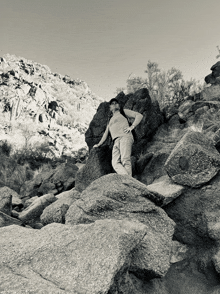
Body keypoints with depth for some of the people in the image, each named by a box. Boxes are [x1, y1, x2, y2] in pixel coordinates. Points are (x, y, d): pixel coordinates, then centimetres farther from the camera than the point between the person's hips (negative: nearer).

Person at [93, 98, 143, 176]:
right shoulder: (110, 121, 37)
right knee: (115, 163, -19)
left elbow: (139, 115, 11)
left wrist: (132, 127, -3)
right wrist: (98, 144, 49)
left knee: (125, 160, -23)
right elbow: (105, 133, 45)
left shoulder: (123, 112, 21)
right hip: (116, 142, 5)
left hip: (125, 137, -5)